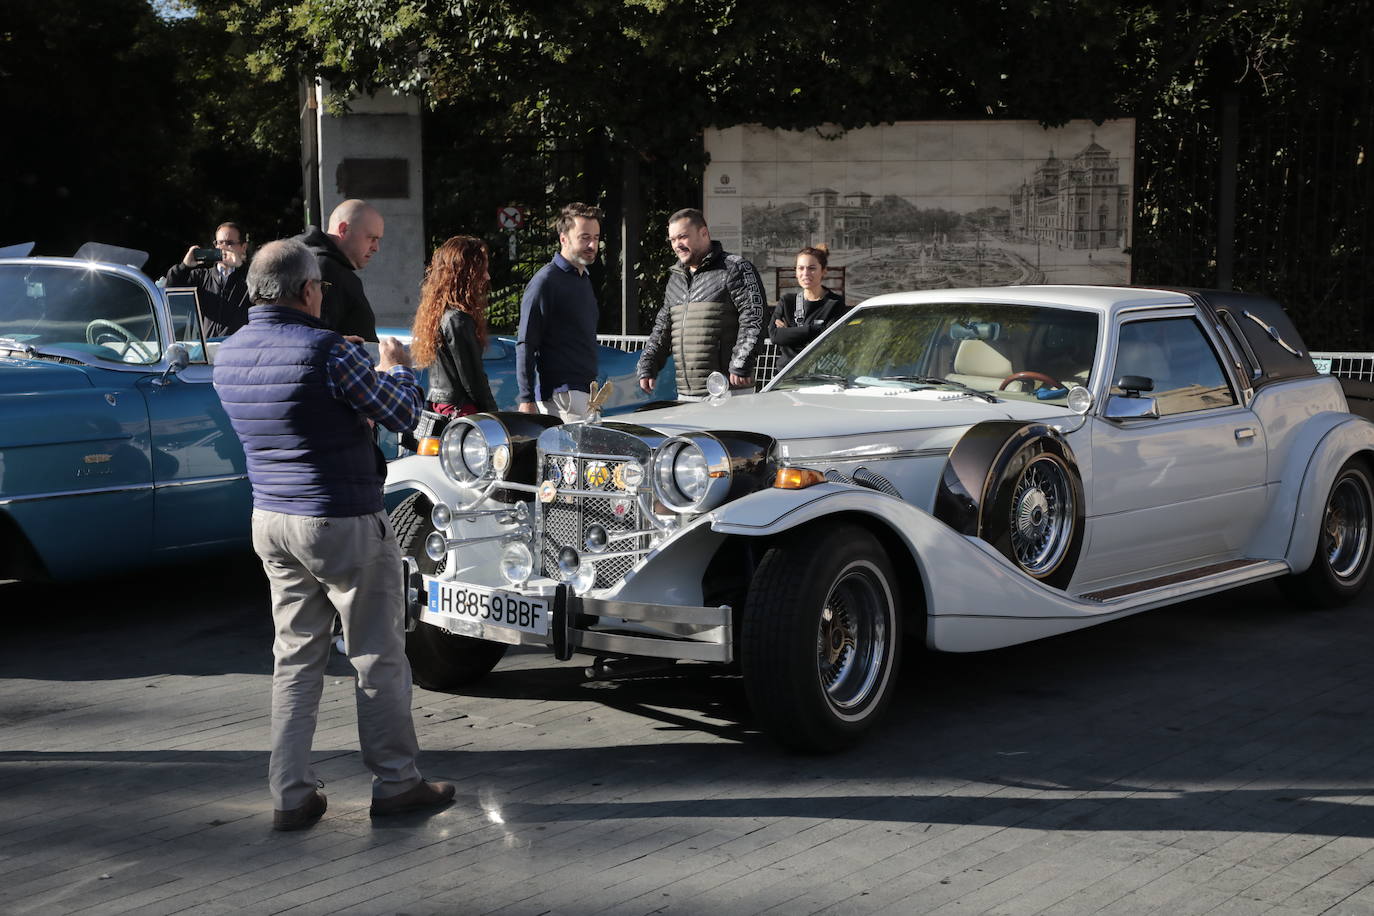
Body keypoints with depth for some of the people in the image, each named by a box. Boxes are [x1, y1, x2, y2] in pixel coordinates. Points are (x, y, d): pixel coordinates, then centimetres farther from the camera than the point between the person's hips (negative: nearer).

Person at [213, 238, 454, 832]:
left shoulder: (228, 355, 4)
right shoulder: (327, 349, -18)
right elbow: (403, 414, -9)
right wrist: (396, 366, 11)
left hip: (270, 521, 7)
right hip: (342, 523, -7)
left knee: (295, 656, 13)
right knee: (378, 658, 7)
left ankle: (291, 794, 13)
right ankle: (396, 783, 16)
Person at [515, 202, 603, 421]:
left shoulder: (584, 280, 19)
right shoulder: (546, 282, -9)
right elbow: (525, 344, -13)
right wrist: (526, 399, -18)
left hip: (585, 392, 9)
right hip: (560, 394, -9)